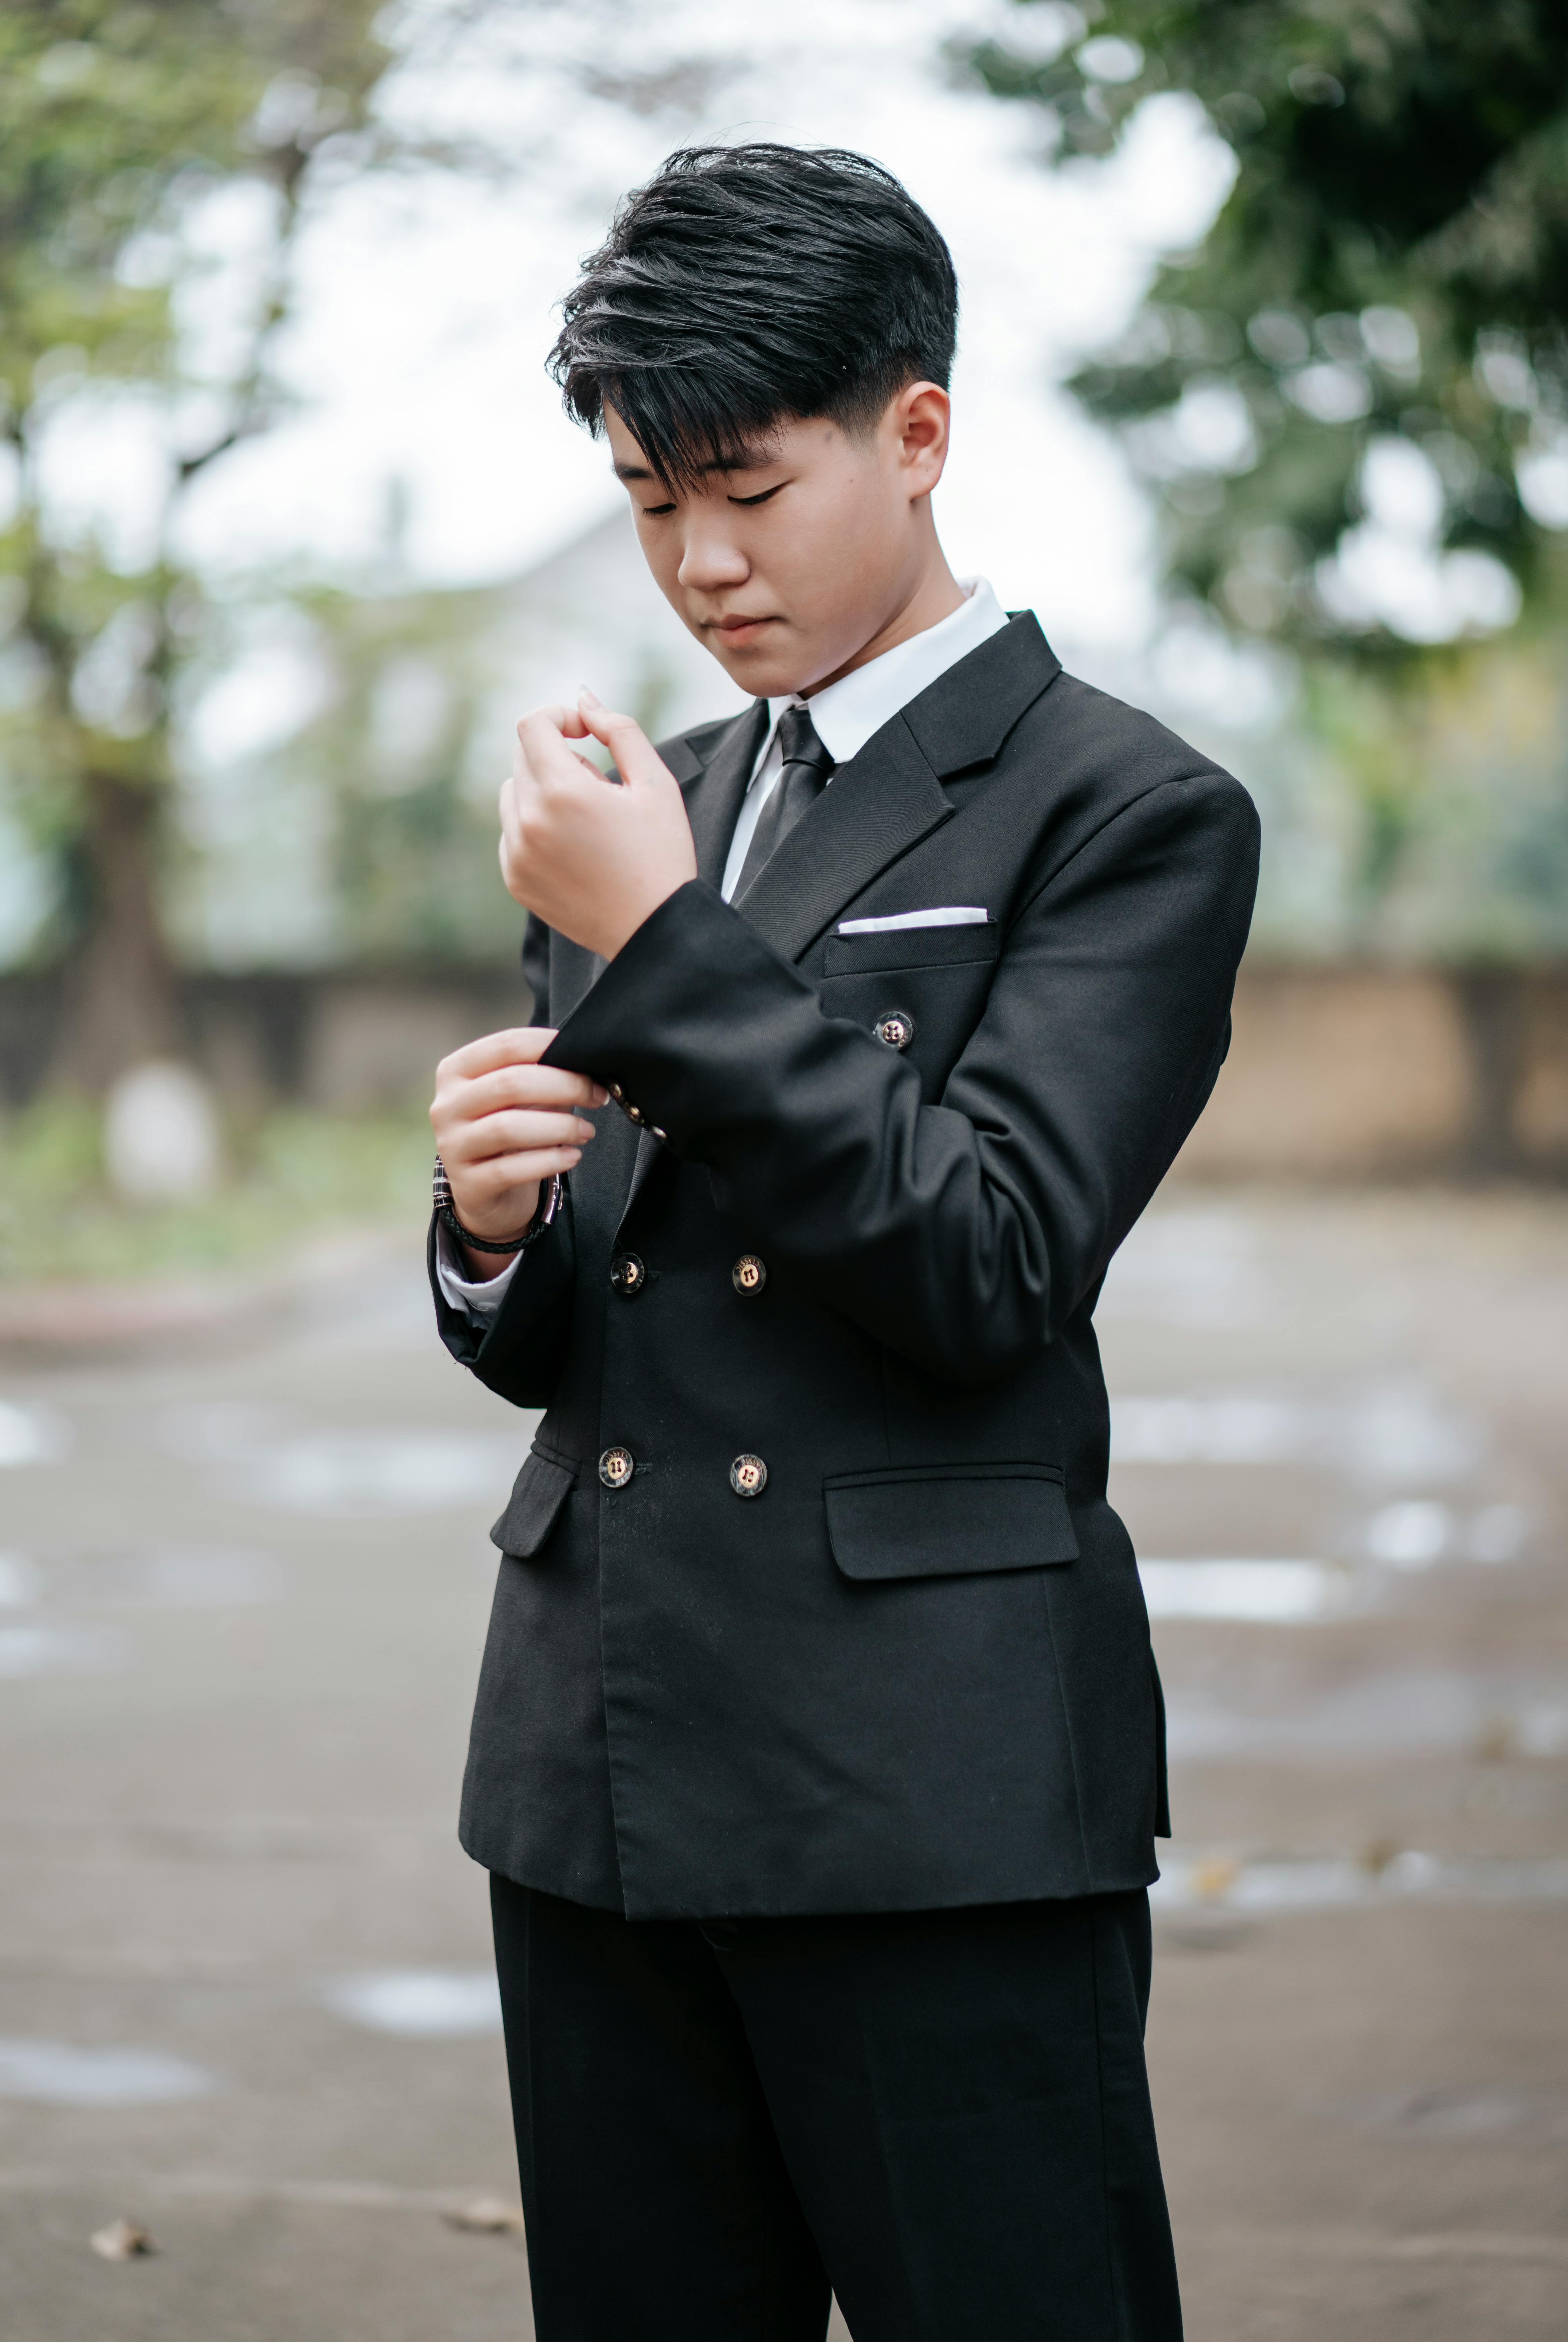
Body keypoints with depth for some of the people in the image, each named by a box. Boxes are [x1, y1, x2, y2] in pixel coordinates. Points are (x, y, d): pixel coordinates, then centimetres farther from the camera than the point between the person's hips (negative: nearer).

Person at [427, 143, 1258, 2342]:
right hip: (602, 1781, 6)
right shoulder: (647, 809, 16)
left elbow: (985, 1267, -14)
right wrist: (491, 1227, -5)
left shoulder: (1130, 813, -3)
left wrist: (666, 945, -15)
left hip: (937, 1798, -6)